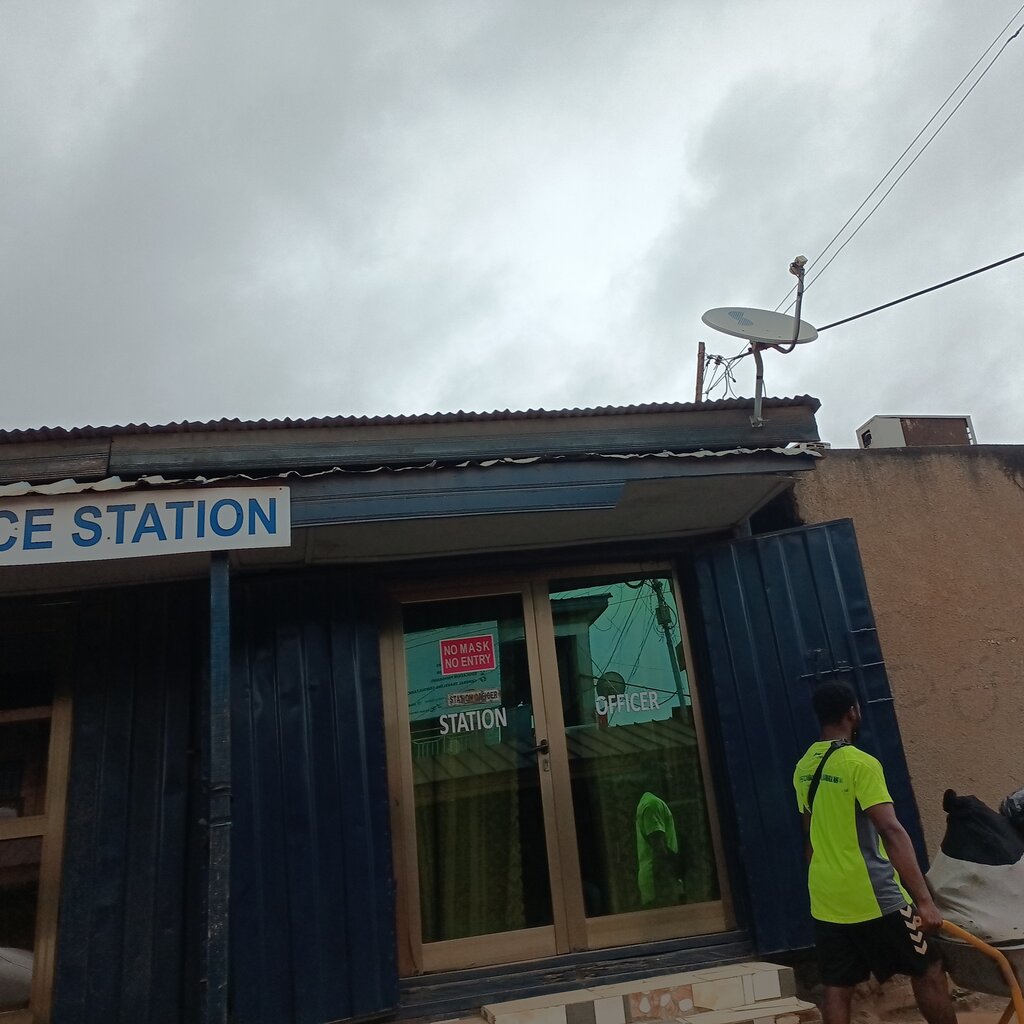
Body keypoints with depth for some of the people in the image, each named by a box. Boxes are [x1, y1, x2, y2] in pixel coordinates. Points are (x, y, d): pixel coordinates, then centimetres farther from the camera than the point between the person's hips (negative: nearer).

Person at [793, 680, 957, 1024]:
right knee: (928, 972, 13)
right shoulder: (860, 763, -16)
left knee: (837, 989, 9)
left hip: (825, 898, 6)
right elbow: (892, 832, -23)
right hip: (872, 896, -6)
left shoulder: (804, 768, 7)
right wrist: (924, 899, -23)